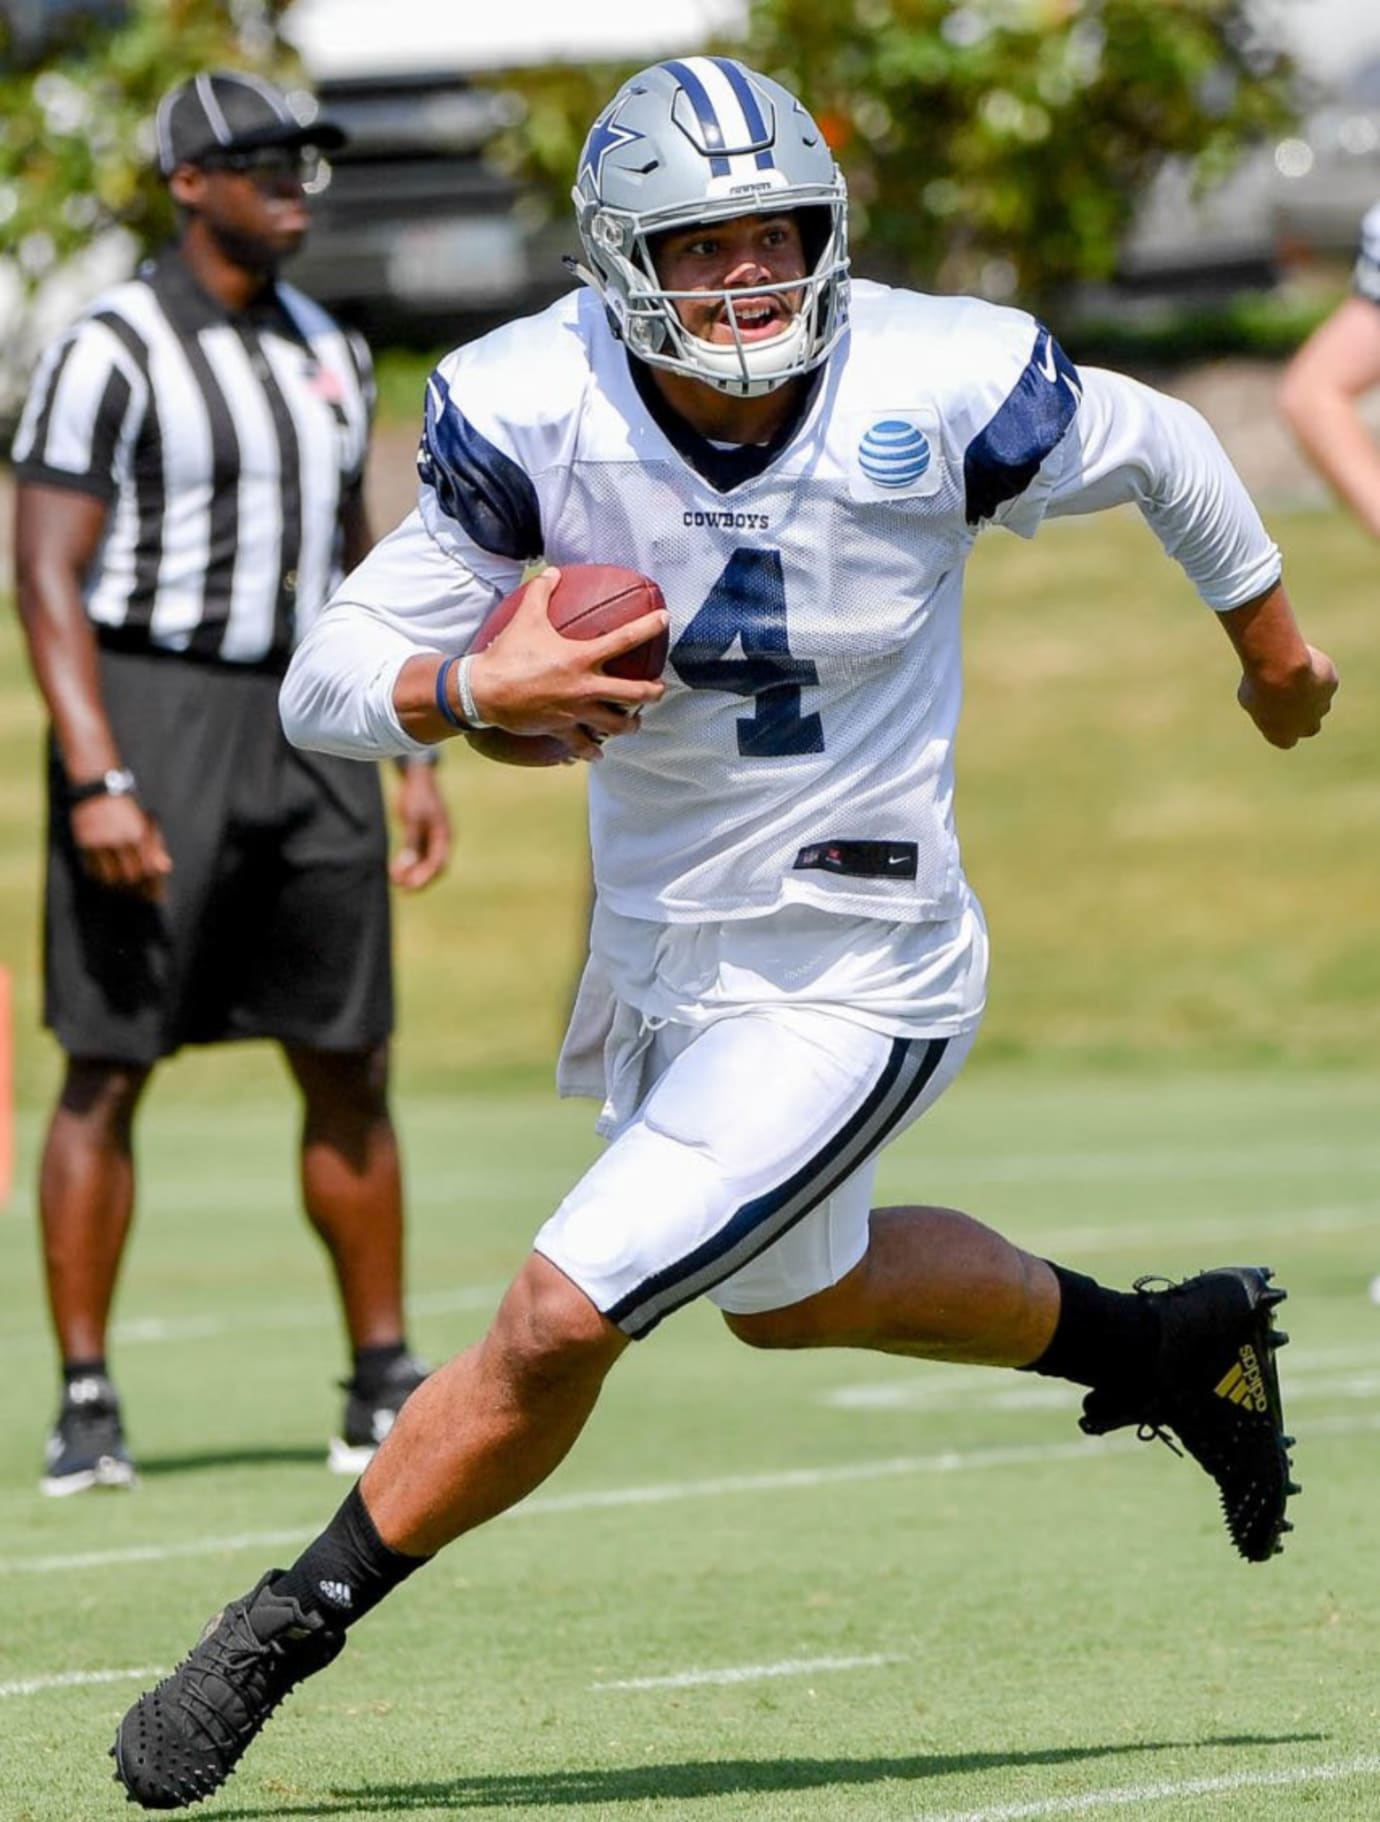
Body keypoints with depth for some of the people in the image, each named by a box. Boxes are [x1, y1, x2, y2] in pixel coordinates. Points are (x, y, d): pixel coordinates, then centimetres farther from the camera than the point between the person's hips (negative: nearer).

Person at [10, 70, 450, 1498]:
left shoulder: (327, 351, 13)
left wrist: (413, 759, 15)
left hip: (306, 726, 6)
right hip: (153, 711, -6)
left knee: (349, 1064, 6)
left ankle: (383, 1384, 14)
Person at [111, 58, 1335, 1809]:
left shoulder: (941, 388, -22)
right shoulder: (537, 411, -17)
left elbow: (1152, 446, 0)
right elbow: (325, 680, -15)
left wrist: (1273, 641, 17)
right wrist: (469, 689, -38)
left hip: (847, 983, -5)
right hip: (658, 940, 5)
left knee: (561, 1319, -13)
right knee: (794, 1293, 29)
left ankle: (287, 1629, 6)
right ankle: (1173, 1348, 51)